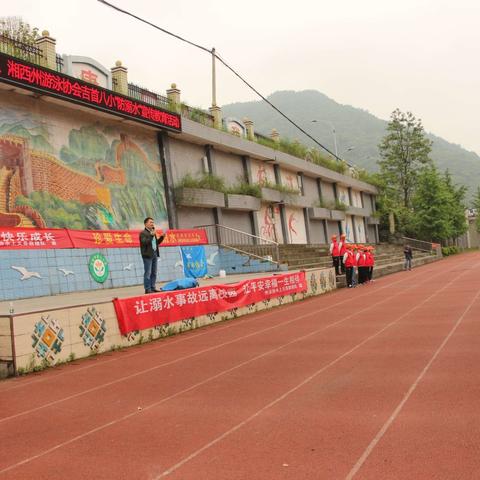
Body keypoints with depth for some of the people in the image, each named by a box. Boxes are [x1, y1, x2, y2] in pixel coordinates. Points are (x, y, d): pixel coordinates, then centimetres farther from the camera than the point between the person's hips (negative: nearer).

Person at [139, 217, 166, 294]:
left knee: (154, 273, 9)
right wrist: (151, 235, -24)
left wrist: (162, 237, 7)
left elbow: (157, 243, 21)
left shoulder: (153, 232, 18)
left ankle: (153, 287, 14)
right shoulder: (143, 233, -6)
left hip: (154, 254, 8)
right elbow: (144, 242, -21)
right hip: (147, 255, -8)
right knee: (148, 273, -7)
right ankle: (147, 289, -5)